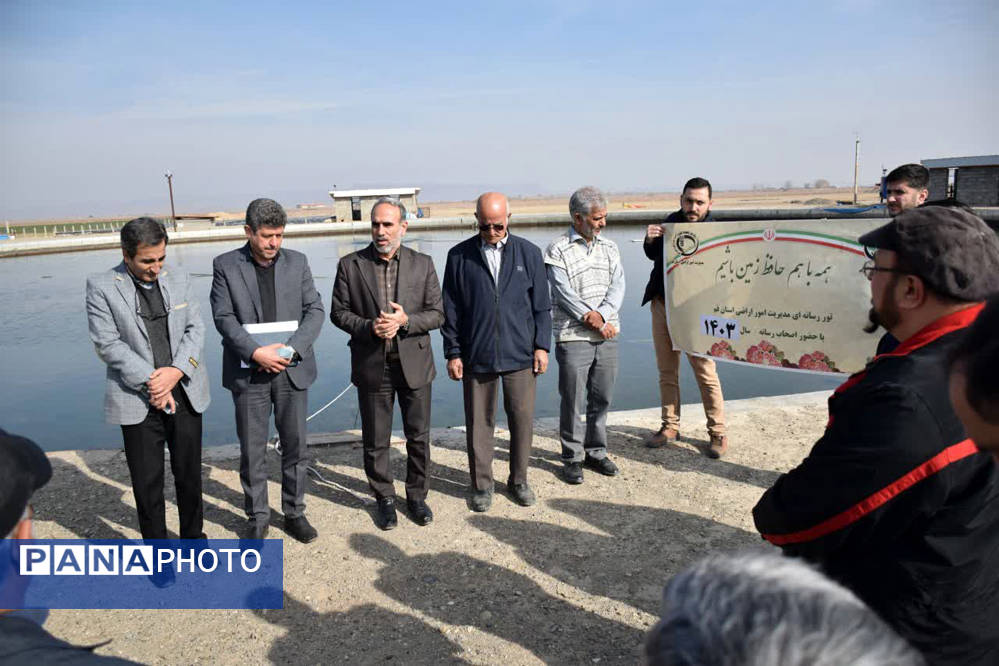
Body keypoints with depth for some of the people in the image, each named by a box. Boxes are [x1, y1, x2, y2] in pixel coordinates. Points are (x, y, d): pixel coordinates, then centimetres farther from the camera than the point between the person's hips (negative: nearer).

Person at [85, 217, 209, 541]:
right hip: (138, 399, -3)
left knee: (189, 472, 13)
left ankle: (193, 536, 32)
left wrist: (176, 372, -12)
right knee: (147, 481, 7)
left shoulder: (179, 282, 7)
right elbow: (107, 344, -9)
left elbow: (195, 329, 4)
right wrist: (151, 381, -15)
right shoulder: (101, 287, -4)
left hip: (185, 393, 3)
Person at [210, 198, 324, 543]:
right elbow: (223, 317, -7)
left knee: (295, 446, 9)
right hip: (248, 372, -2)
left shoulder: (297, 262, 4)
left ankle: (294, 512, 26)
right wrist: (256, 352, -20)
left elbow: (315, 310, 0)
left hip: (292, 370, 2)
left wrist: (292, 349, -15)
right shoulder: (225, 265, -1)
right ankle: (256, 518, 23)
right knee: (252, 451, 7)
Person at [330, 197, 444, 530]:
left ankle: (417, 496, 30)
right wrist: (368, 327, -17)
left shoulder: (422, 264, 1)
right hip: (372, 366, 0)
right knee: (375, 441, 10)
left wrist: (406, 321, -18)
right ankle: (385, 499, 29)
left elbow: (437, 314, 0)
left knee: (419, 437, 11)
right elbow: (338, 312, 1)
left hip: (414, 364, 1)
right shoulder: (350, 265, -1)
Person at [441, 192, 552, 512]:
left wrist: (541, 345, 1)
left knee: (523, 421, 7)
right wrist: (453, 352, -1)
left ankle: (518, 480, 27)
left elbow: (541, 305, 7)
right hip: (475, 356, -1)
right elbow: (450, 309, 3)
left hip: (519, 354, 1)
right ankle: (481, 485, 24)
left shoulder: (528, 253, 4)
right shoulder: (459, 256, 2)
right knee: (479, 424, 7)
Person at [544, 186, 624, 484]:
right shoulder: (558, 250, -4)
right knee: (572, 401, 1)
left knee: (601, 398, 11)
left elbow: (618, 286, 2)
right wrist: (596, 323, -13)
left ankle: (596, 452, 27)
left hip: (607, 335, 5)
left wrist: (601, 315, -15)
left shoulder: (609, 248, 12)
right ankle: (572, 458, 15)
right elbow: (565, 294, -11)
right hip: (573, 336, -5)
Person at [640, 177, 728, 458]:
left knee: (706, 373, -1)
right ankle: (670, 427, 25)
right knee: (667, 371, 13)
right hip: (662, 305, 5)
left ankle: (718, 433, 12)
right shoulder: (672, 221, 4)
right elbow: (653, 255, 12)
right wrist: (650, 240, -9)